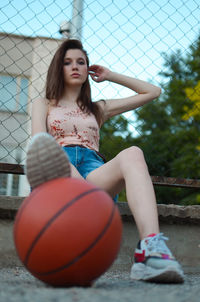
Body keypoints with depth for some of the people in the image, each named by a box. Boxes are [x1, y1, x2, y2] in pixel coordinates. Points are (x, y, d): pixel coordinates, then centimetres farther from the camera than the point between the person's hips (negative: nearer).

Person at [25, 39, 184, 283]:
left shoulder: (98, 109, 35)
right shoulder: (44, 105, 29)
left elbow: (152, 92, 38)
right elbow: (39, 141, 6)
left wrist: (110, 77, 38)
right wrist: (44, 157, -18)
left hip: (94, 173, 1)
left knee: (132, 154, -35)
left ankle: (150, 249, -59)